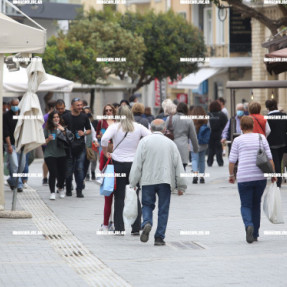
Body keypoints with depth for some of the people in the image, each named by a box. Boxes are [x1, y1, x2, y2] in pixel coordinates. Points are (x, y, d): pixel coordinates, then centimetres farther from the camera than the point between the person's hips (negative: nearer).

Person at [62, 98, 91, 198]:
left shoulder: (84, 117, 7)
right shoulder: (66, 117, 0)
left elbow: (89, 130, 15)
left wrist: (84, 133, -4)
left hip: (80, 147, 1)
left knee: (79, 169, -3)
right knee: (69, 170, 4)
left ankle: (79, 190, 1)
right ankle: (68, 190, 17)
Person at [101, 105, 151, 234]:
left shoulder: (115, 127, -5)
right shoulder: (138, 127, 1)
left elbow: (104, 139, -18)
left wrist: (105, 153, -3)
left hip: (118, 164, -1)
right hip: (135, 164, 1)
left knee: (119, 197, 4)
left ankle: (119, 227, 3)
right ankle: (136, 228, 4)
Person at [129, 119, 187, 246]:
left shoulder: (144, 141, 0)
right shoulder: (170, 143, 5)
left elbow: (137, 163, -4)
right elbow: (178, 165, 7)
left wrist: (133, 182, 1)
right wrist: (181, 186, 14)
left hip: (148, 180, 0)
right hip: (165, 180, 0)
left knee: (147, 205, 12)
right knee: (163, 209, 6)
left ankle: (146, 223, -17)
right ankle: (159, 237, 3)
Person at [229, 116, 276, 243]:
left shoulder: (238, 140, 0)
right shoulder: (261, 138, 6)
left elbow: (232, 160, -1)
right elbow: (269, 158, 4)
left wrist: (231, 175, 12)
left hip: (244, 178, -3)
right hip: (260, 177, 3)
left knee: (246, 205, 4)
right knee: (256, 204, 17)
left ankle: (249, 225, -25)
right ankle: (255, 234, 18)